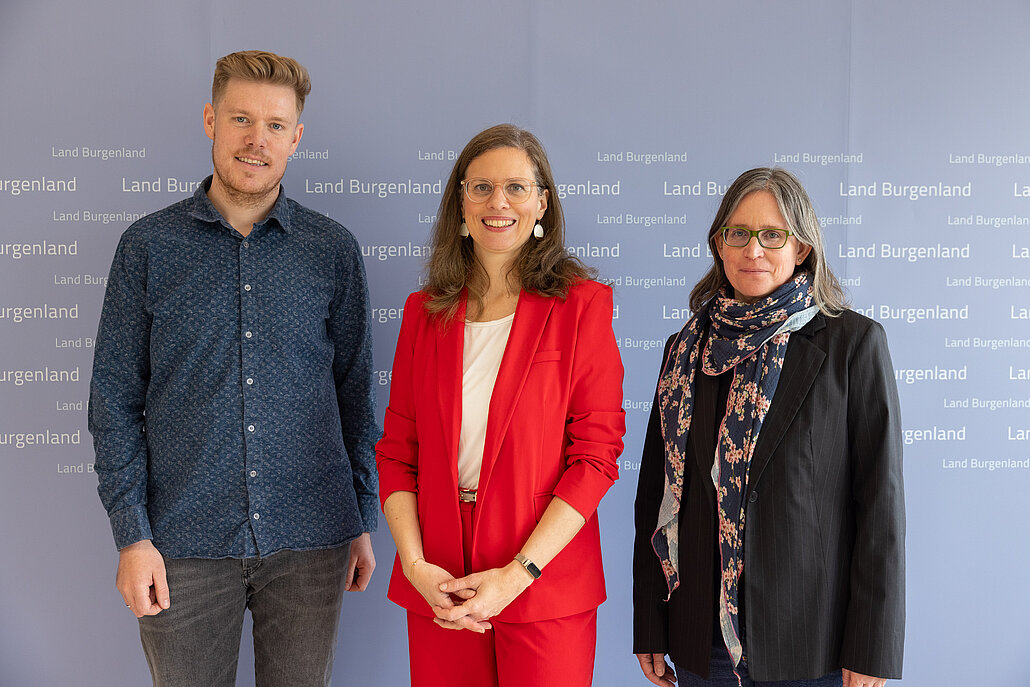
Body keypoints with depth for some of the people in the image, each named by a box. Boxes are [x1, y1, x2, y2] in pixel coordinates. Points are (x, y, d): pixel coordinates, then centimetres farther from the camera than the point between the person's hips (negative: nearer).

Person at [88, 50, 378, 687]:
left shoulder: (333, 248, 3)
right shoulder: (147, 246, 1)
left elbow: (356, 390, 7)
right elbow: (116, 397, 1)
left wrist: (365, 519, 5)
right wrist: (131, 535, -5)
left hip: (310, 540, 1)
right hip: (183, 543, 0)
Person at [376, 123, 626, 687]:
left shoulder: (581, 305, -3)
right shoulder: (424, 311, 7)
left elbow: (597, 455, -8)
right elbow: (397, 450, 7)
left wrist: (518, 573, -14)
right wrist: (415, 565, -7)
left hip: (544, 590, -3)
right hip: (439, 586, 3)